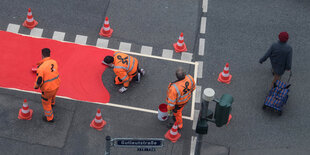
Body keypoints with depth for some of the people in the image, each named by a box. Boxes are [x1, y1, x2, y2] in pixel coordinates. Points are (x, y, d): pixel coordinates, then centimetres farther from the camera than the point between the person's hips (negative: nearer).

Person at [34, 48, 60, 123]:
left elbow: (39, 81, -24)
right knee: (52, 95, 38)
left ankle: (49, 118, 36)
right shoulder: (54, 62, -10)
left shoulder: (41, 67, -28)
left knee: (46, 102, 20)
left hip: (48, 88, -6)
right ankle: (52, 103, 70)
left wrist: (36, 86, -1)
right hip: (56, 85, 6)